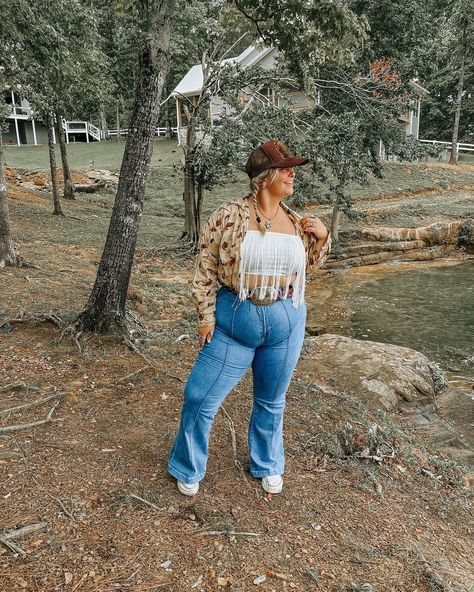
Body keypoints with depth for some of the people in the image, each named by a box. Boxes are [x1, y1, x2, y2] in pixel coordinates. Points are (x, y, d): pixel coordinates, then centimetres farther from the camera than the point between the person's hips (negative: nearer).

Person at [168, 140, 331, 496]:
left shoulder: (295, 221, 3)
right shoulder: (230, 216, -9)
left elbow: (309, 265, 17)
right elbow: (205, 268, -5)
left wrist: (322, 236, 0)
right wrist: (207, 315, -7)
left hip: (285, 323, 3)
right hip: (235, 319, -3)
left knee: (272, 401, 18)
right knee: (201, 397, 4)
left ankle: (268, 466, 44)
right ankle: (189, 469, 31)